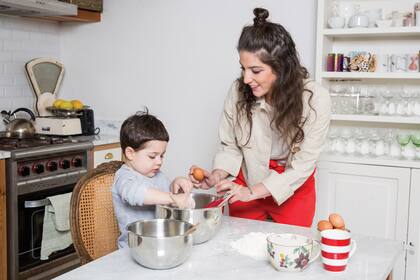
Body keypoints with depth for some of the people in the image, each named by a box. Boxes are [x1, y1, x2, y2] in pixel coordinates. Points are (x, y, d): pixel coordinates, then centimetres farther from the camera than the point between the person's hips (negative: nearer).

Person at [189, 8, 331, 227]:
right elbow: (230, 146, -6)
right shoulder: (238, 91, -18)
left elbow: (301, 166, -20)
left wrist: (253, 192, -26)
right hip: (246, 186, 2)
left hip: (293, 191, -1)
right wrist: (216, 176, -24)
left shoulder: (315, 99, -24)